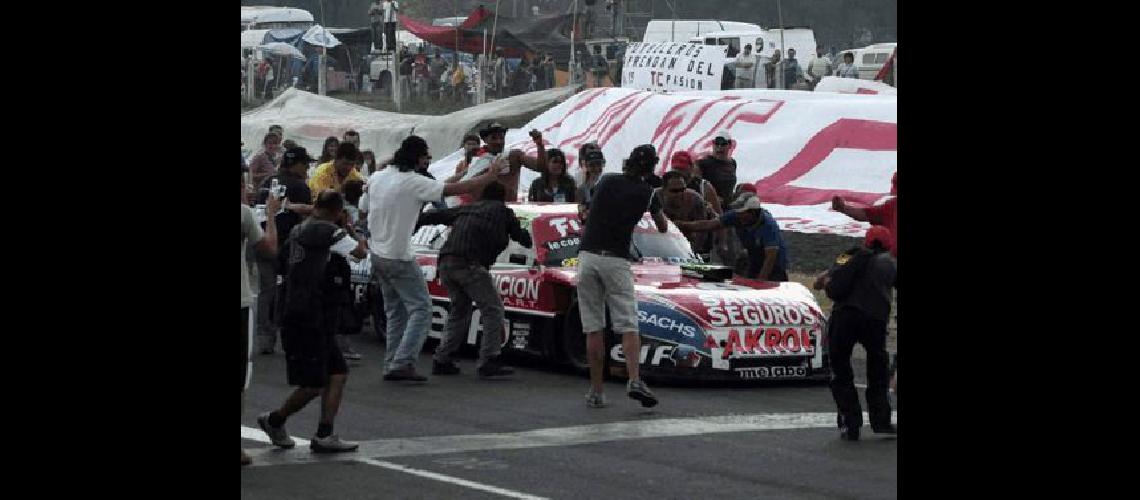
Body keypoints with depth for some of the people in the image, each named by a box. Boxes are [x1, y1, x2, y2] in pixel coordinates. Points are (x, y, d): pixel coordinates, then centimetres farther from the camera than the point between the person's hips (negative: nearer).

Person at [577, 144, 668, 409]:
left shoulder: (606, 181, 7)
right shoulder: (646, 193, 3)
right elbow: (663, 227, 20)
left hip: (588, 256, 2)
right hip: (616, 260, -2)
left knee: (593, 329, 4)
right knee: (628, 326, -3)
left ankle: (596, 390, 2)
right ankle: (634, 379, -24)